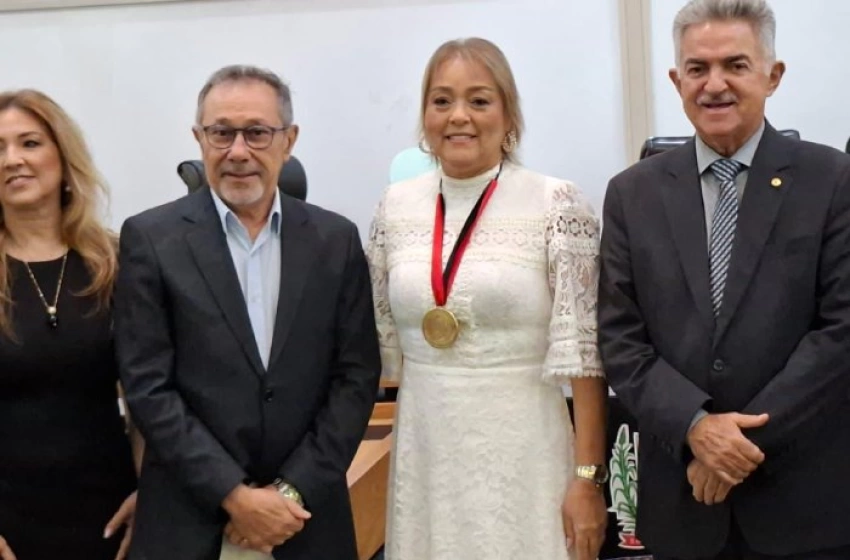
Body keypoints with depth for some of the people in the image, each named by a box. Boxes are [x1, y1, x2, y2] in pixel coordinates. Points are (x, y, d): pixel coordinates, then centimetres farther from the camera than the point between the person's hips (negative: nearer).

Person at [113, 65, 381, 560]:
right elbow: (149, 386, -8)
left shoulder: (336, 239, 1)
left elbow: (357, 375, 0)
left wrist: (294, 490, -9)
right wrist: (234, 495, -13)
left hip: (307, 517, 2)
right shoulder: (150, 239, -5)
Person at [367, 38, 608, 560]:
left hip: (520, 448, -3)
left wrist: (588, 475, -11)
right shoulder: (397, 205, 3)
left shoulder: (556, 203, -8)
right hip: (424, 450, 4)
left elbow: (583, 346, -10)